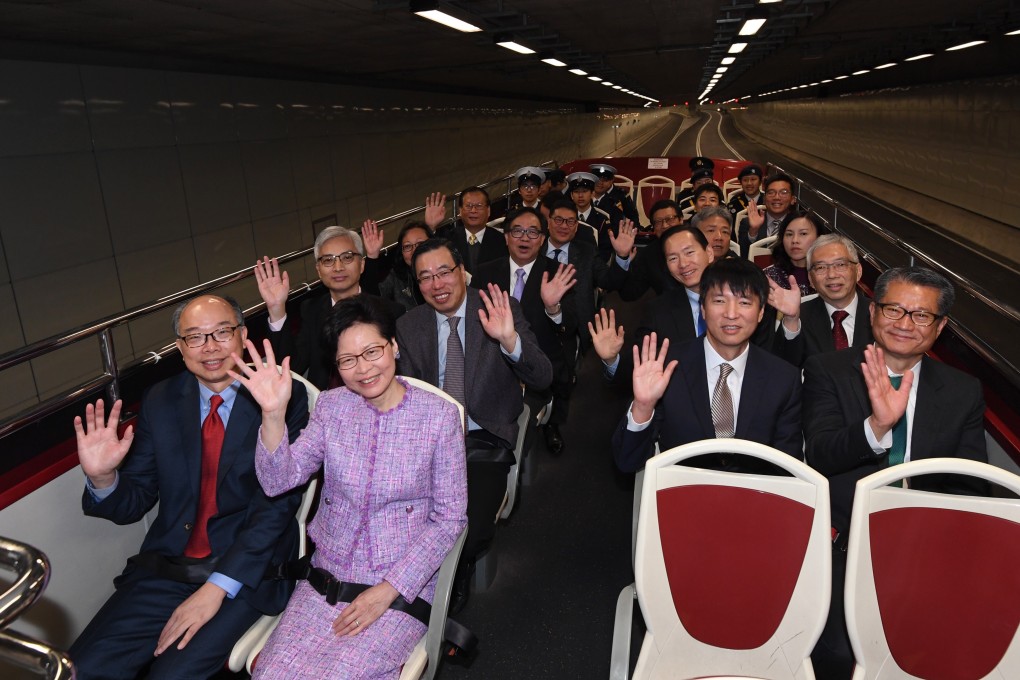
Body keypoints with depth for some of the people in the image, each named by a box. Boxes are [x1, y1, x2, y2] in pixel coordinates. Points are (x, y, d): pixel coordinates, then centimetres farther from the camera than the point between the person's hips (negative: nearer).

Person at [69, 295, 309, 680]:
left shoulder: (284, 399, -7)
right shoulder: (160, 402, 6)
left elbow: (279, 503, -12)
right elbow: (133, 503, 8)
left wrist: (217, 587, -17)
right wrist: (102, 477, -15)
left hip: (245, 570, -4)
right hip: (166, 566, 4)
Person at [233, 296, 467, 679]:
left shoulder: (438, 415, -9)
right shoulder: (331, 407, 1)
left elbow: (449, 518, -6)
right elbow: (277, 481, -7)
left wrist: (387, 590, -11)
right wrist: (273, 414, -23)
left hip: (402, 587, -3)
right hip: (326, 579, 3)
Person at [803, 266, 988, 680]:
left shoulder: (964, 392, 11)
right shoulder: (827, 371, 3)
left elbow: (968, 487, 8)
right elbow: (819, 457, -10)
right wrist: (877, 424, -29)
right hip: (842, 542, -2)